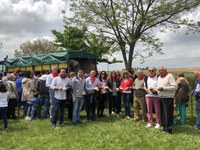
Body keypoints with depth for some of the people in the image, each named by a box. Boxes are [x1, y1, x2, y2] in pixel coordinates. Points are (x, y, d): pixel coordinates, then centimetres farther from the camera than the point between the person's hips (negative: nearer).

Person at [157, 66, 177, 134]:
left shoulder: (169, 76, -8)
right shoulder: (159, 77, 17)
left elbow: (174, 87, -15)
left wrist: (164, 88, -19)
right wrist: (157, 88, -1)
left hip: (168, 98, -7)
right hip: (160, 97, 8)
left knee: (168, 114, -4)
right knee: (162, 113, 12)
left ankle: (168, 129, 3)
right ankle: (164, 126, 23)